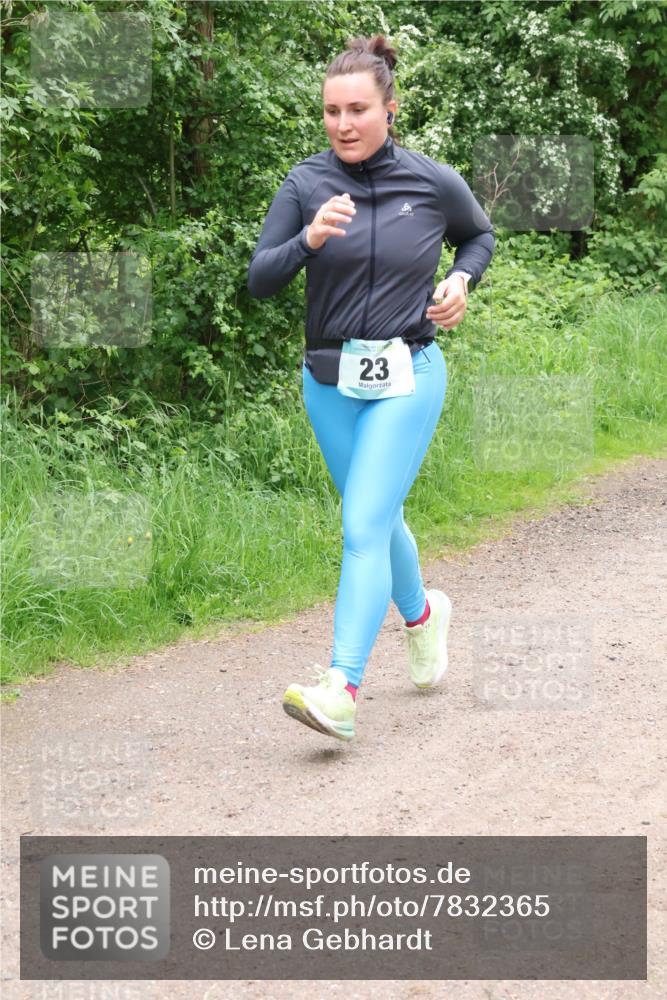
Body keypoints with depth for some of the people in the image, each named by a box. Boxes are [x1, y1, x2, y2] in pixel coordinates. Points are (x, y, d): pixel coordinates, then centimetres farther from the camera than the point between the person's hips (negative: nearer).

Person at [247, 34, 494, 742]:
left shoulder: (433, 182, -4)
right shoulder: (306, 184, -3)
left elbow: (480, 236, 17)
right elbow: (259, 280, -7)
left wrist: (462, 281, -3)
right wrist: (310, 238, -24)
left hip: (407, 378, -3)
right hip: (328, 380, 3)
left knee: (363, 528, -15)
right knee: (380, 519, 18)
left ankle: (340, 689, -20)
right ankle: (422, 614, 48)